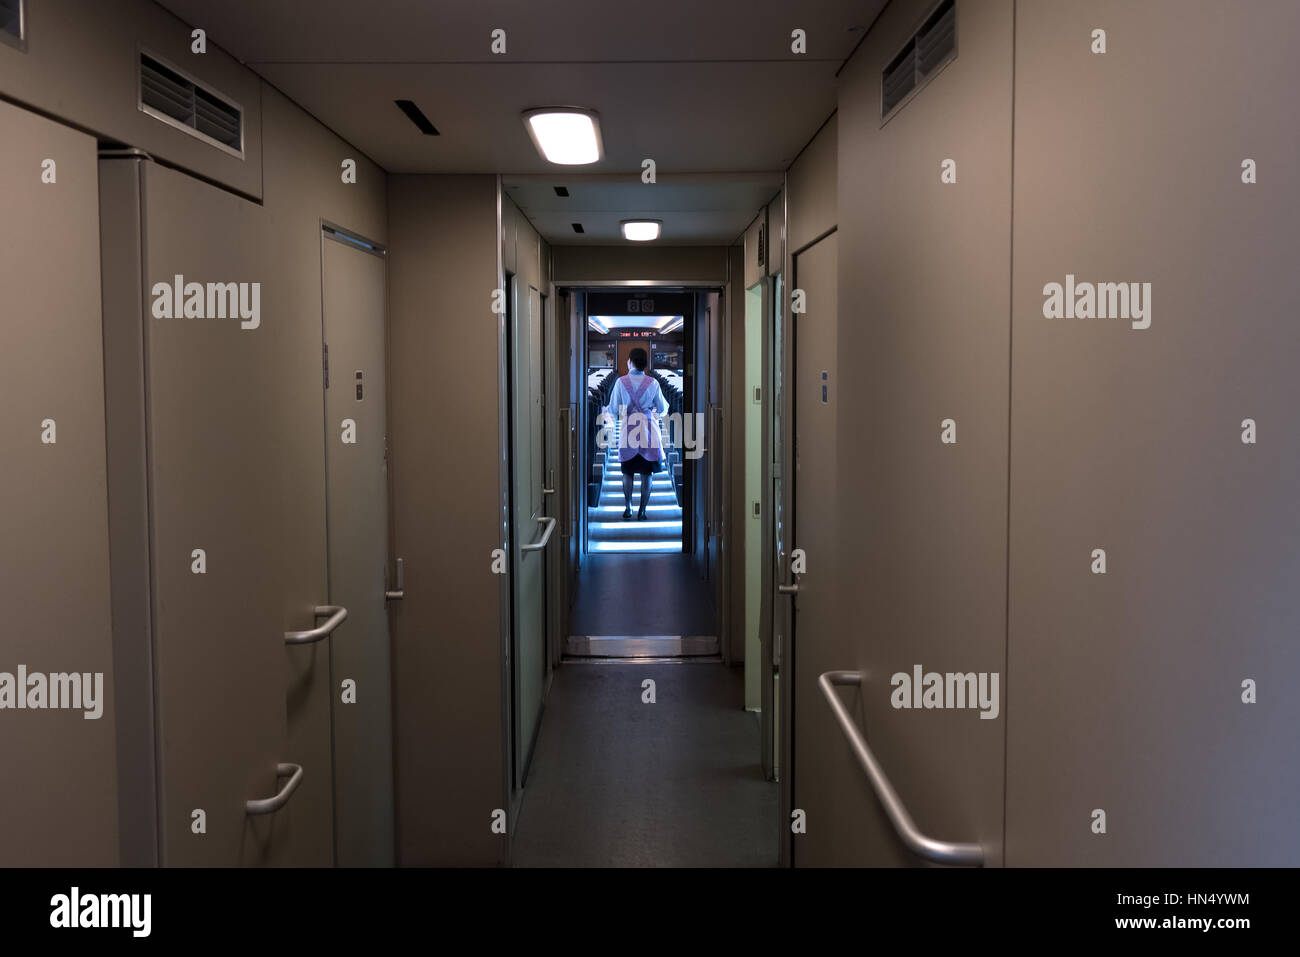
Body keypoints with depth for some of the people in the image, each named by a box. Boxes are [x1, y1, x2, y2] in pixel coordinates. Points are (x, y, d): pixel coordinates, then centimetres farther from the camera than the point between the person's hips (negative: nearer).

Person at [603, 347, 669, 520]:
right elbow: (661, 409, 4)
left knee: (628, 472, 14)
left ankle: (627, 507, 15)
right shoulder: (653, 383, -5)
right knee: (646, 473, 6)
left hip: (628, 431, 0)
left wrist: (605, 410, 20)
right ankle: (642, 511, 6)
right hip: (648, 431, 0)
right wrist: (665, 403, 27)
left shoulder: (621, 382, -7)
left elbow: (614, 409, -2)